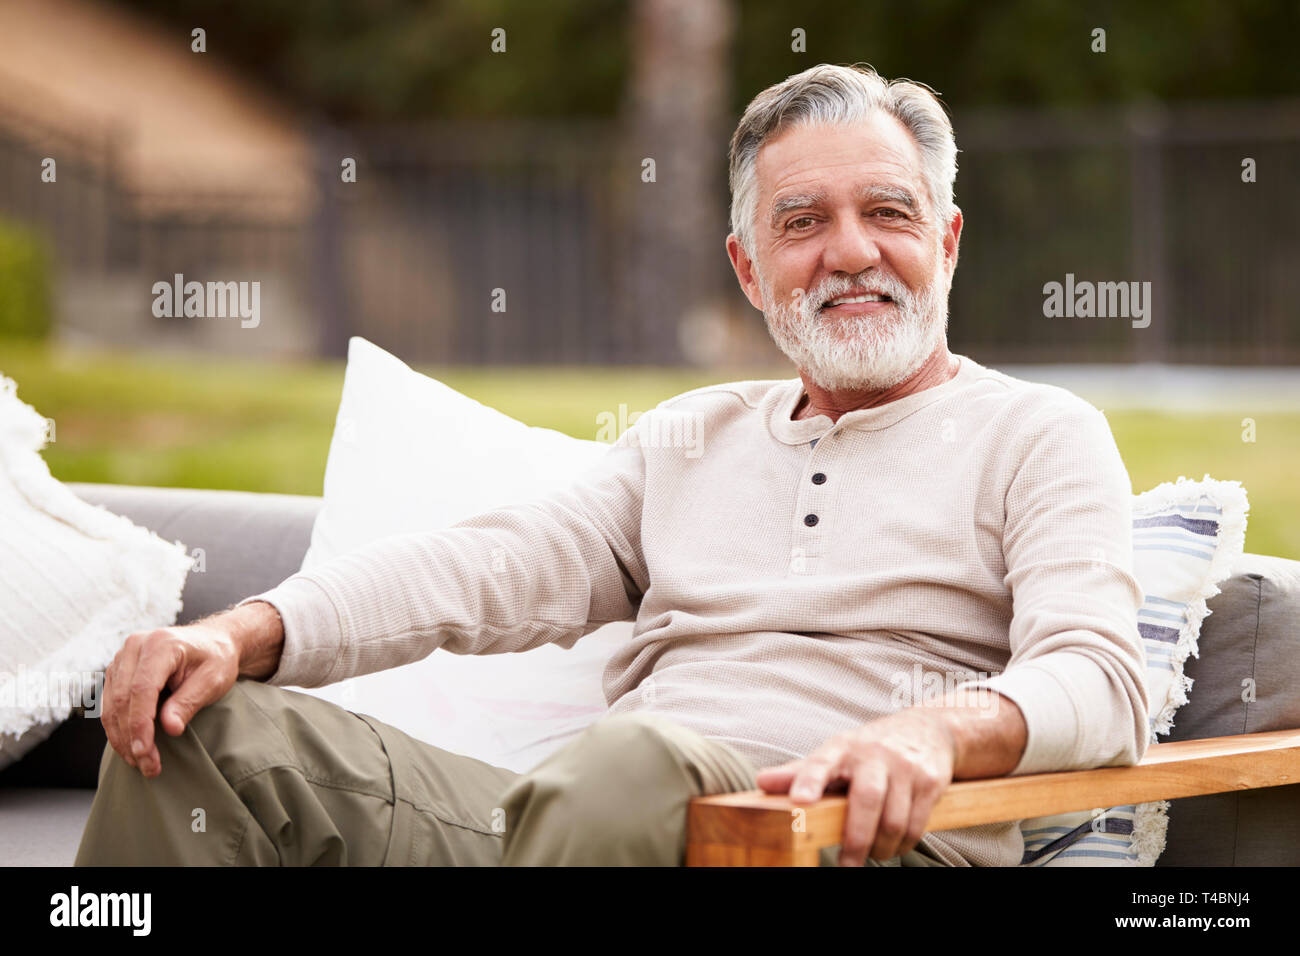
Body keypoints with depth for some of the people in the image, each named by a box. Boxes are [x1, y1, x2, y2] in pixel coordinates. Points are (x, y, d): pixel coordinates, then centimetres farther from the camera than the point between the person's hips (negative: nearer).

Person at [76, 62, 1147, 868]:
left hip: (859, 836, -5)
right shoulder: (690, 436, 28)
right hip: (595, 820, 6)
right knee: (210, 732, -10)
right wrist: (248, 632, -5)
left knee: (638, 764, -41)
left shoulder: (1038, 435, 11)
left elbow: (1099, 679, -6)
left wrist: (939, 729, -31)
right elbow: (488, 566, 15)